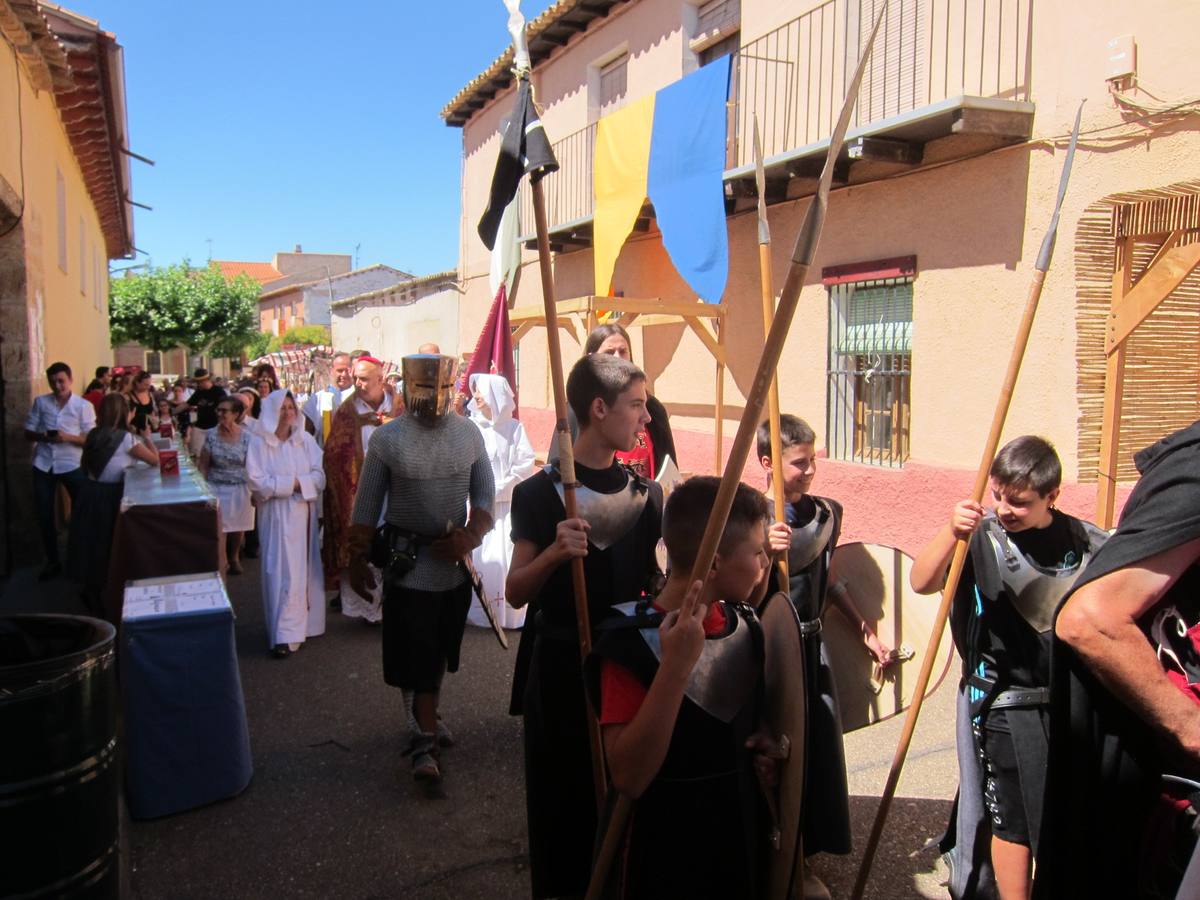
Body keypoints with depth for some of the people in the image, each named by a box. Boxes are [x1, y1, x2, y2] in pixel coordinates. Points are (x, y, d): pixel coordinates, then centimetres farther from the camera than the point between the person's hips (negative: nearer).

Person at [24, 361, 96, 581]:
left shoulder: (84, 405, -3)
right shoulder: (40, 402, 4)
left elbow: (90, 438, -5)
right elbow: (28, 433, 7)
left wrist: (68, 437, -22)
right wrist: (42, 436, -14)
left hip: (72, 465, -3)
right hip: (43, 464, 3)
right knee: (44, 515, 9)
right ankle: (52, 561, 24)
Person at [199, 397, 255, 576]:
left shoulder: (246, 437, -8)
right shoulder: (212, 435, -4)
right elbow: (203, 465, 0)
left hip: (240, 489, 0)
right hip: (216, 489, 0)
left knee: (237, 526, 12)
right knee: (218, 526, 2)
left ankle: (234, 558, 35)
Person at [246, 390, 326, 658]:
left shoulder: (306, 440, 4)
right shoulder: (259, 444, -4)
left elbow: (319, 477, -1)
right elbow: (257, 483, -12)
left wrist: (297, 483, -15)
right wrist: (294, 483, -12)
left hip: (304, 514, 3)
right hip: (277, 516, -3)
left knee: (304, 569, 8)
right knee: (283, 572, -5)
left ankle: (300, 624, 21)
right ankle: (283, 635, -2)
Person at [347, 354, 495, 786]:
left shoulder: (468, 433, 0)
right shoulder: (387, 438, -8)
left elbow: (485, 493, 5)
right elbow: (366, 505, -2)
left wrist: (472, 536, -11)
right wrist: (357, 561, 1)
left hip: (455, 561, 4)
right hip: (407, 561, -3)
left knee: (439, 652, 17)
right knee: (414, 656, -1)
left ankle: (426, 721, 38)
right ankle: (425, 739, 10)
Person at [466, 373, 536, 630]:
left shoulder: (514, 428, 0)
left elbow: (526, 463, -4)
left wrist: (499, 489, -10)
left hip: (507, 504, -1)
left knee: (508, 557, -3)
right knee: (476, 557, 0)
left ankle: (511, 613, 6)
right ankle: (478, 613, 11)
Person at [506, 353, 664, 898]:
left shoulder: (646, 494, 3)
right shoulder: (541, 493, -10)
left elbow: (656, 581, 9)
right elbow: (516, 594, -11)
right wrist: (555, 552, -29)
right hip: (561, 667, -3)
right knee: (564, 797, 8)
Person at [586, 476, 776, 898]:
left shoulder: (745, 624, -3)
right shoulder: (630, 641, -23)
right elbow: (629, 778, -29)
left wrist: (766, 738, -6)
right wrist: (676, 665, -36)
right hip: (664, 855, -6)